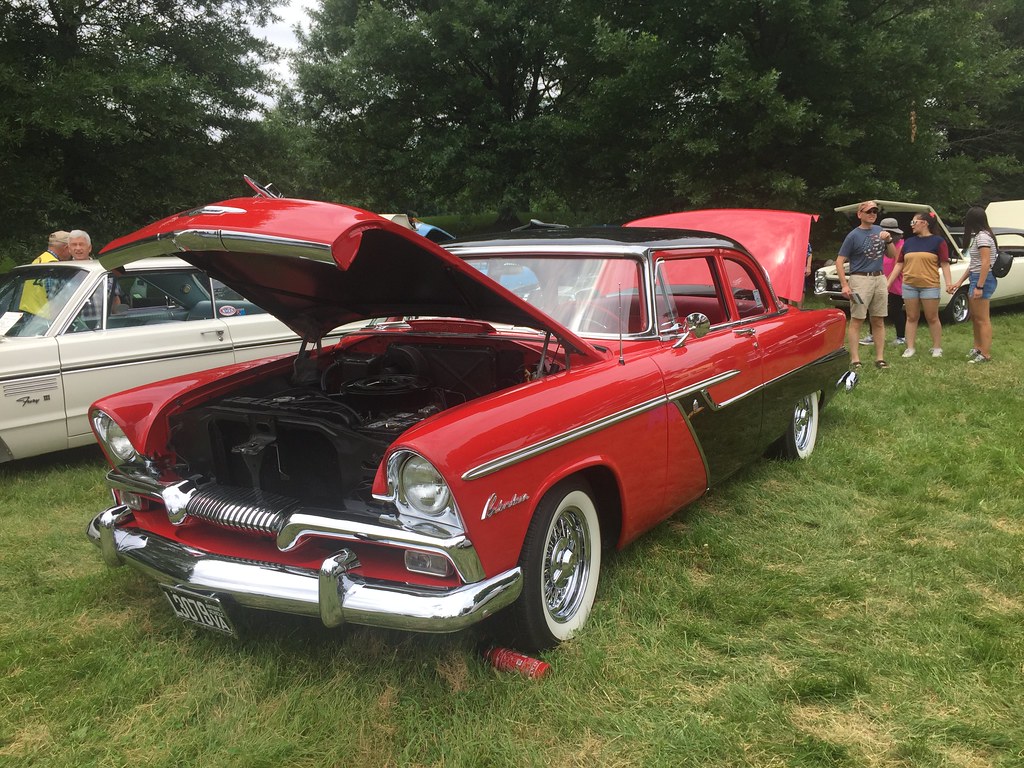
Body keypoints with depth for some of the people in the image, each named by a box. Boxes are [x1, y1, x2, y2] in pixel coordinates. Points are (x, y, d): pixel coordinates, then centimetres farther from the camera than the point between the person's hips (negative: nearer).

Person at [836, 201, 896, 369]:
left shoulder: (879, 230, 12)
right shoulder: (853, 235, -5)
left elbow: (892, 255, 16)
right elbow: (840, 261, -9)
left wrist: (888, 240, -4)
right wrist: (844, 285, -17)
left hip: (880, 279, 6)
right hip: (860, 279, -6)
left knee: (878, 320, 8)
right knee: (856, 320, -6)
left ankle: (880, 358, 13)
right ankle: (855, 360, -6)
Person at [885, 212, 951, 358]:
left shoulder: (938, 241, 0)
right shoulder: (908, 242, 12)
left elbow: (944, 264, -4)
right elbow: (899, 264, 13)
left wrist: (949, 284, -14)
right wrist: (888, 283, 7)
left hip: (929, 286, -4)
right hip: (909, 285, 4)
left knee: (932, 318, 3)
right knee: (912, 317, 7)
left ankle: (937, 348, 12)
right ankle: (910, 348, 11)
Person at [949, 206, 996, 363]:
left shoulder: (982, 236, -14)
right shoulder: (978, 236, 16)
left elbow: (985, 263, -20)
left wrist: (979, 286, -22)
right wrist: (959, 283, 19)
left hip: (982, 279, -10)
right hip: (975, 279, 10)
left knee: (982, 319, -7)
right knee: (975, 317, 18)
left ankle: (986, 355, -4)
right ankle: (977, 347, 28)